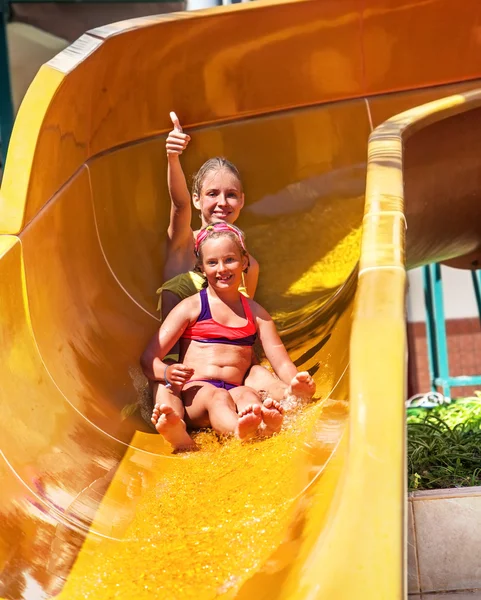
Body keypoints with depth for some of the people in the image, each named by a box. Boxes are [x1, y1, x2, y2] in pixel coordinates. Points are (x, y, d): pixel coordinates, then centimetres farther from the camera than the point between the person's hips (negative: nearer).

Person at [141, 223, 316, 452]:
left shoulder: (255, 313, 22)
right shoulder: (191, 307, 11)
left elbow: (281, 361, 14)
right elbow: (148, 358, 4)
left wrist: (296, 383, -10)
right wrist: (167, 373, -20)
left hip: (234, 392, 2)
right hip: (193, 391, -2)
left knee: (248, 395, -33)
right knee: (216, 395, -36)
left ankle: (261, 427, -71)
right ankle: (241, 432, -72)